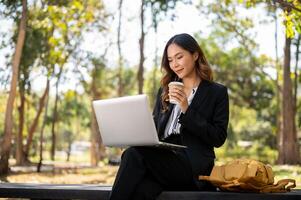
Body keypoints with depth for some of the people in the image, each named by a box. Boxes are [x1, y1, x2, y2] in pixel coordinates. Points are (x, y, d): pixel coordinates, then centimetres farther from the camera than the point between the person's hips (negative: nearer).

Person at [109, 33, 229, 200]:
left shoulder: (217, 92, 8)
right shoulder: (165, 91, 24)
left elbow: (218, 139, -1)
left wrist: (187, 110, -10)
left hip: (193, 166, -3)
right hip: (161, 157, 4)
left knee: (133, 154, -31)